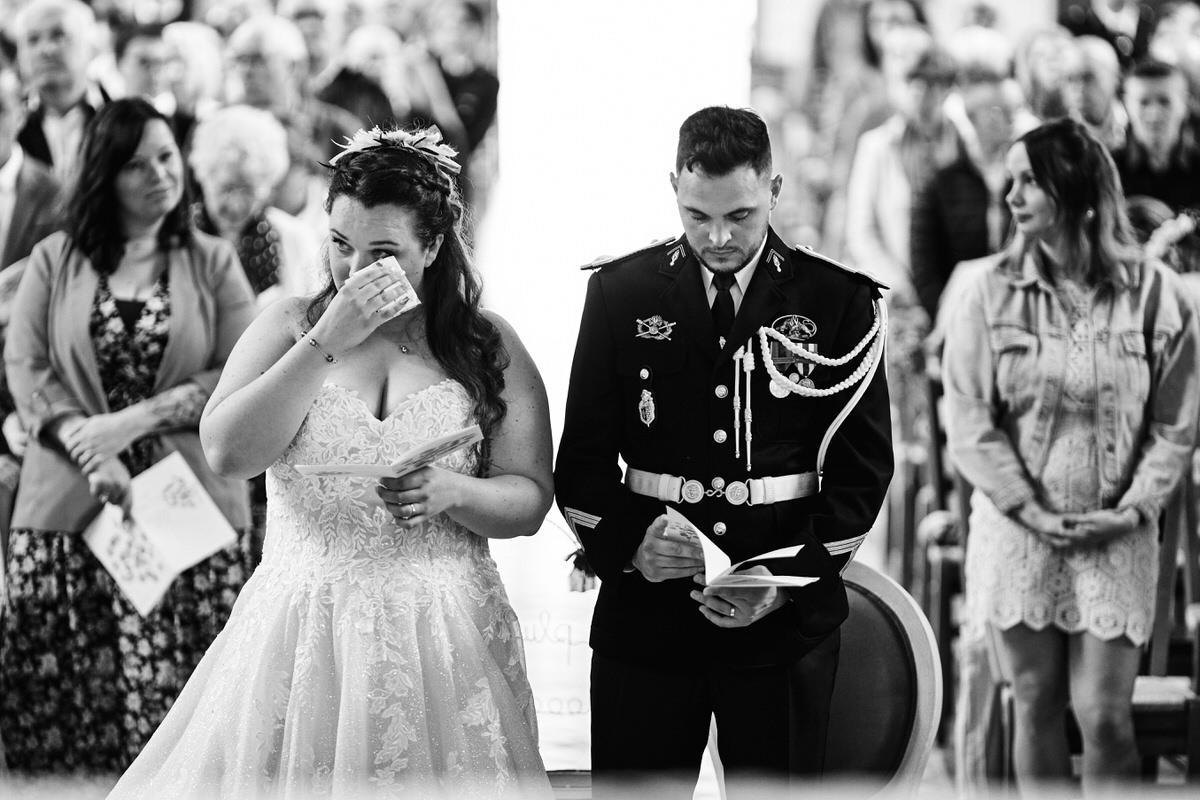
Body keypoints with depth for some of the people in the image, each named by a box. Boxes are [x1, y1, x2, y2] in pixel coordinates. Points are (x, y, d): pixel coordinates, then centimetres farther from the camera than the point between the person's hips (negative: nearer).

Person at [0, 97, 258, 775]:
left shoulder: (213, 263, 8)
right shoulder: (55, 261, 9)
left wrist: (133, 421, -12)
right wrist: (85, 445, -15)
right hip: (70, 508, 1)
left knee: (182, 698, -5)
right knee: (63, 694, -2)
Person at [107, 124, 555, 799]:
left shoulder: (490, 347, 5)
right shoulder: (290, 325, 6)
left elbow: (531, 500, 1)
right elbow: (227, 452, -9)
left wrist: (452, 492, -19)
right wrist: (327, 343, -13)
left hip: (442, 640, 0)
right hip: (302, 635, 0)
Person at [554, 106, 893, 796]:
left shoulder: (841, 301, 3)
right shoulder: (621, 292, 6)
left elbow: (862, 468, 2)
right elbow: (582, 459, 7)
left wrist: (792, 578, -11)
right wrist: (629, 542, -13)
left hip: (786, 624, -1)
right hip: (645, 618, 1)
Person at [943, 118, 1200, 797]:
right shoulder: (993, 292, -1)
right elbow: (970, 420, -4)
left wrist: (1133, 510, -11)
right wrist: (1030, 511, -11)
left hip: (1117, 537, -1)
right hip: (1017, 530, 1)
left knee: (1106, 714, -3)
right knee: (1037, 707, 7)